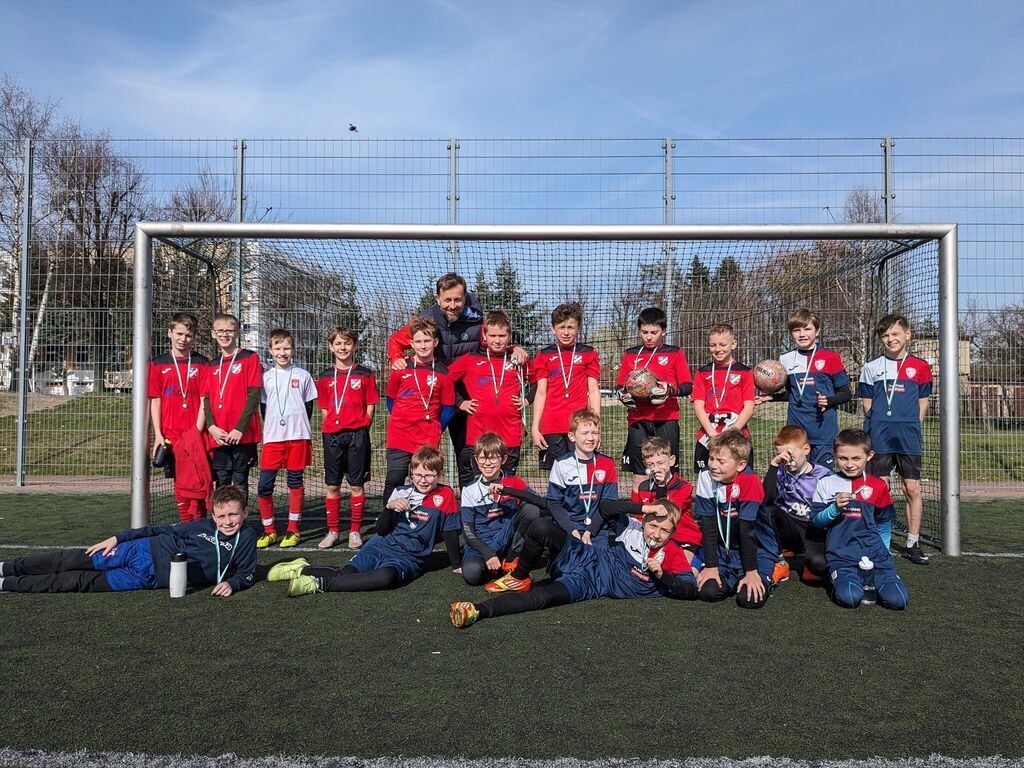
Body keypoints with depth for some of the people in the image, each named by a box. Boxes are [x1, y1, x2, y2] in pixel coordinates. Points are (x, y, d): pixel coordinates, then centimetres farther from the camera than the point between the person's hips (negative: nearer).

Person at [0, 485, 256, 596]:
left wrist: (232, 583, -21)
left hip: (148, 579, -1)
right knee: (69, 561, 0)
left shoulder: (246, 539, -6)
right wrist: (117, 538, 3)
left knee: (81, 583, -3)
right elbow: (163, 530, 5)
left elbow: (246, 573, 2)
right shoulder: (203, 526, -1)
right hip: (146, 552, 1)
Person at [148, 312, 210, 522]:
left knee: (197, 483, -6)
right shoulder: (158, 364, 8)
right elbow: (155, 401, 8)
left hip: (195, 435, -2)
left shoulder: (201, 363, 3)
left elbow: (204, 400, -1)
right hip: (170, 436, 2)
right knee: (180, 483, 7)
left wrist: (197, 432, -10)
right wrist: (158, 434, 0)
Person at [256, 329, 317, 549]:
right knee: (264, 485, -3)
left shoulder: (303, 375, 5)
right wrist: (271, 429, 5)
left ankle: (293, 530, 13)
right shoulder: (266, 377, 9)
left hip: (298, 436, -1)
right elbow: (263, 407, 13)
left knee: (295, 482, 4)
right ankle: (269, 530, 11)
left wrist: (299, 429, 3)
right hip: (272, 438, 1)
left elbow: (309, 406, 9)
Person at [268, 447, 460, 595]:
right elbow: (381, 530, 4)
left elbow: (451, 534, 5)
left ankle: (320, 584, -31)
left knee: (386, 577, -36)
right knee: (345, 574, -22)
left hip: (407, 558, -2)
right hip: (380, 548, 3)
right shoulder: (401, 492, 6)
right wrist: (389, 507, -13)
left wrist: (457, 565, 6)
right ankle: (304, 569, 1)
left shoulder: (445, 495, -2)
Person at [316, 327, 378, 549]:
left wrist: (361, 427, -6)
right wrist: (330, 427, 1)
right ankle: (333, 531, 16)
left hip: (357, 434, -2)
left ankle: (355, 531, 11)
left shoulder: (364, 374, 2)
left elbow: (370, 407, 3)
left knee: (357, 485, 2)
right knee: (332, 485, 6)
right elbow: (324, 408, 12)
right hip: (332, 435, 2)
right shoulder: (325, 376, 9)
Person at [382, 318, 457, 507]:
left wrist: (434, 431, 1)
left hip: (428, 441, -1)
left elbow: (448, 408, 5)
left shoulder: (442, 373, -1)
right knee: (394, 482, 3)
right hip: (398, 438, 1)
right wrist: (400, 422, 9)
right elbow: (391, 400, 14)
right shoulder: (401, 369, 2)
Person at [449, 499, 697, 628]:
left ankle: (477, 611, -33)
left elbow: (691, 589, -7)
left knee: (541, 597, -33)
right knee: (542, 528, -25)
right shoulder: (635, 527, 3)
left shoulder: (673, 555, -3)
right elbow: (606, 510, -1)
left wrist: (661, 575, -22)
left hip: (590, 585, -3)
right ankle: (519, 577, 2)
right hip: (586, 557, 3)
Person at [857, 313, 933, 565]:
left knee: (913, 489, 3)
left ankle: (913, 544, 12)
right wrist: (881, 426, -1)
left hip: (909, 438, 1)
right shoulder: (871, 368, 6)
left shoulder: (920, 367, 6)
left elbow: (922, 404, 10)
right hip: (879, 438, 0)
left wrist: (911, 428, 1)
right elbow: (867, 404, 8)